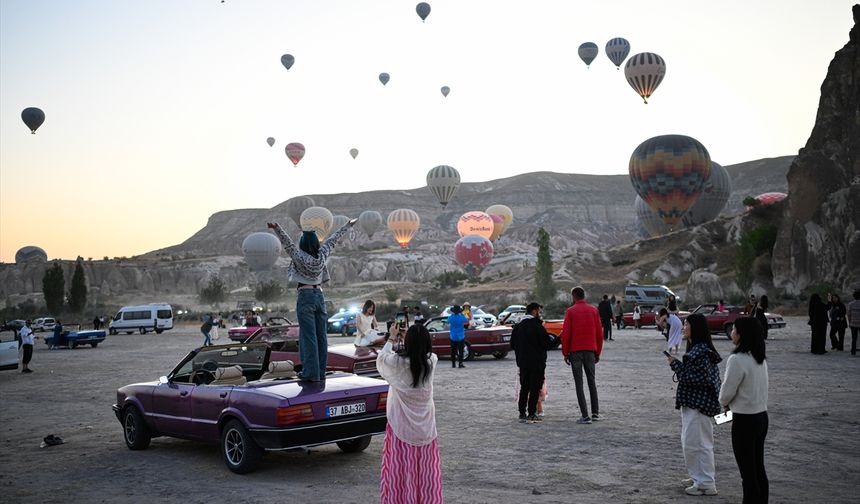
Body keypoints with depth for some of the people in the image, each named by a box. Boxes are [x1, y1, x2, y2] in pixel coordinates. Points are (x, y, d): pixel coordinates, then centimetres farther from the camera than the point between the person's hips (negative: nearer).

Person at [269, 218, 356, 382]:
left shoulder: (300, 257, -10)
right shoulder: (322, 255, 3)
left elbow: (288, 243, -22)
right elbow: (333, 239, 14)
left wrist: (276, 228, -32)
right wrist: (347, 225, 26)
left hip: (305, 296, -5)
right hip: (319, 296, 5)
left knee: (308, 335, -4)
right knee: (321, 335, 7)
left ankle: (311, 373, -3)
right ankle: (321, 372, 12)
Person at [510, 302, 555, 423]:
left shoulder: (518, 326, 8)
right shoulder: (537, 326, -13)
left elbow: (512, 345, 11)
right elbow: (548, 344, -12)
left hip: (522, 362, 6)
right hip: (537, 362, -6)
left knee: (524, 388, 12)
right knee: (535, 388, -1)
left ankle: (522, 413, 12)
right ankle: (531, 414, -3)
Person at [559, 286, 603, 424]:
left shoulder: (570, 311, -4)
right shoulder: (593, 310, 5)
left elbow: (565, 334, -7)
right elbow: (599, 333, 5)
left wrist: (565, 353, 1)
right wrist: (597, 352, 13)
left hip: (575, 351, -3)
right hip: (590, 350, 3)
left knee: (579, 383, 0)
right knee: (592, 381, 15)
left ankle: (585, 416, -5)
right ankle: (595, 413, 17)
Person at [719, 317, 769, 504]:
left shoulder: (737, 359, -21)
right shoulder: (760, 359, 6)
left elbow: (727, 391, -15)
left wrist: (724, 403, 5)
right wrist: (731, 403, 9)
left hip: (745, 420, -8)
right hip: (761, 416, 8)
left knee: (747, 471, 1)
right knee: (758, 468, 17)